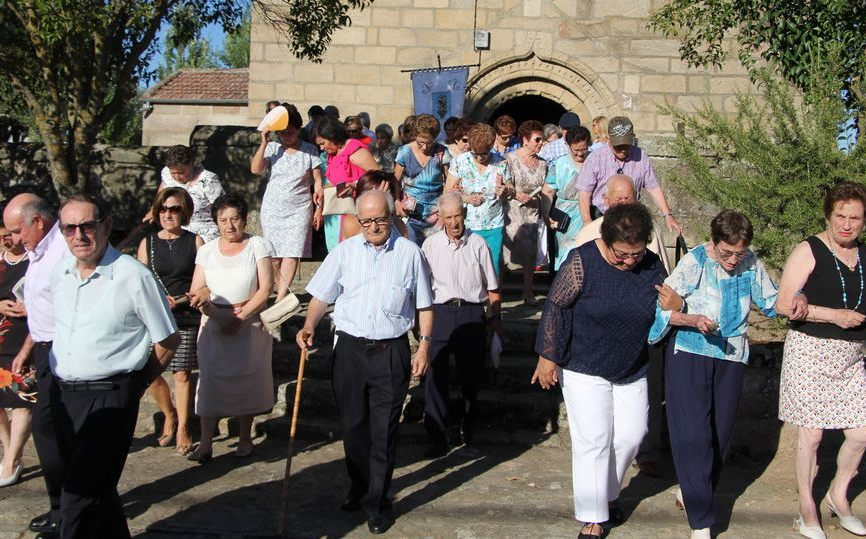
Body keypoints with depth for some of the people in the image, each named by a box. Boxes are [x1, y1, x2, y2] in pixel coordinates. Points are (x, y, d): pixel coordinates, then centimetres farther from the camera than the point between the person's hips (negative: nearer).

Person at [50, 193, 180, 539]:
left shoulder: (135, 277, -12)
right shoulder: (59, 272, 5)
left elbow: (168, 341, -5)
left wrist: (135, 385, 1)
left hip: (109, 397, -6)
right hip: (62, 393, 6)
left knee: (81, 495, -8)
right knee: (97, 485, 18)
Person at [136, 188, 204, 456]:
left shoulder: (195, 242, 3)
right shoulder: (148, 243, 8)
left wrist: (182, 300, -15)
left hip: (186, 318, -2)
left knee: (182, 373, 1)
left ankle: (183, 430, 15)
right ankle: (169, 416, 25)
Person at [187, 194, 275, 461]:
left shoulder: (258, 245, 0)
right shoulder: (207, 251, 9)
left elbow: (265, 288, -7)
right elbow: (196, 291, 4)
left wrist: (240, 317, -15)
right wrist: (201, 300, -20)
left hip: (250, 325, -2)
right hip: (214, 325, 2)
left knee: (247, 379, 4)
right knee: (210, 379, -4)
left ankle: (245, 438, 18)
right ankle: (205, 444, -2)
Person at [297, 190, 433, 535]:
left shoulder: (409, 252, 1)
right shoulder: (345, 251, 4)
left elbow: (423, 305, 6)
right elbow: (322, 295, 5)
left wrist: (424, 345, -1)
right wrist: (310, 325, -11)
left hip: (391, 351, -2)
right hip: (350, 349, 2)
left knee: (384, 431, 1)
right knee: (353, 425, 12)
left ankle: (377, 503, 14)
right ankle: (360, 489, 32)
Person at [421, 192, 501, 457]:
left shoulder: (478, 244, 4)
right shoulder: (430, 244, 5)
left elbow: (492, 287, 10)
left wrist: (495, 317, 7)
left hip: (472, 313, 0)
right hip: (440, 312, 0)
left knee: (471, 374, 11)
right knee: (436, 375, -7)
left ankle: (467, 429, 32)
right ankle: (438, 437, -1)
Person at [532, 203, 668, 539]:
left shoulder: (652, 267, -6)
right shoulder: (583, 262, -19)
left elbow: (661, 316, 8)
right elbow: (555, 307, -15)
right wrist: (548, 356, -14)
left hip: (632, 371, 5)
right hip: (585, 370, -5)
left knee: (631, 435, 10)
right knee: (593, 441, -2)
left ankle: (609, 493, 36)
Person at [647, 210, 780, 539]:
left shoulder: (752, 264, 1)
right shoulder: (694, 261, -12)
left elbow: (771, 302, 14)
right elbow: (663, 307, -14)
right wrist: (694, 321, -30)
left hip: (731, 357, 5)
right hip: (690, 355, -4)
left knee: (721, 434, 11)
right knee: (694, 435, -9)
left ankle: (694, 494, 33)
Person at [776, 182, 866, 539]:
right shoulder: (808, 252, -8)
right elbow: (783, 305, -14)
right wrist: (833, 315, -19)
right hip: (810, 351, -5)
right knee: (811, 434, 2)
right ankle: (806, 507, 20)